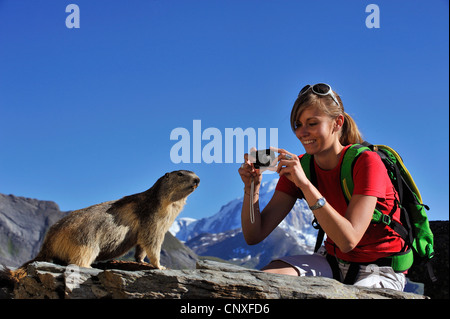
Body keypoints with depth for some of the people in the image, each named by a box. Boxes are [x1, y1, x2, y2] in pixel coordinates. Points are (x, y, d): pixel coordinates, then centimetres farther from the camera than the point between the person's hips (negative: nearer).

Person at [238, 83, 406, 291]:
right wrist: (252, 188, -25)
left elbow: (348, 240, -31)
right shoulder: (297, 166, -4)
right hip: (333, 261, 4)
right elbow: (254, 236, -8)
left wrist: (305, 184, -35)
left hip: (380, 270, -4)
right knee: (267, 277, -24)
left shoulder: (366, 162, -19)